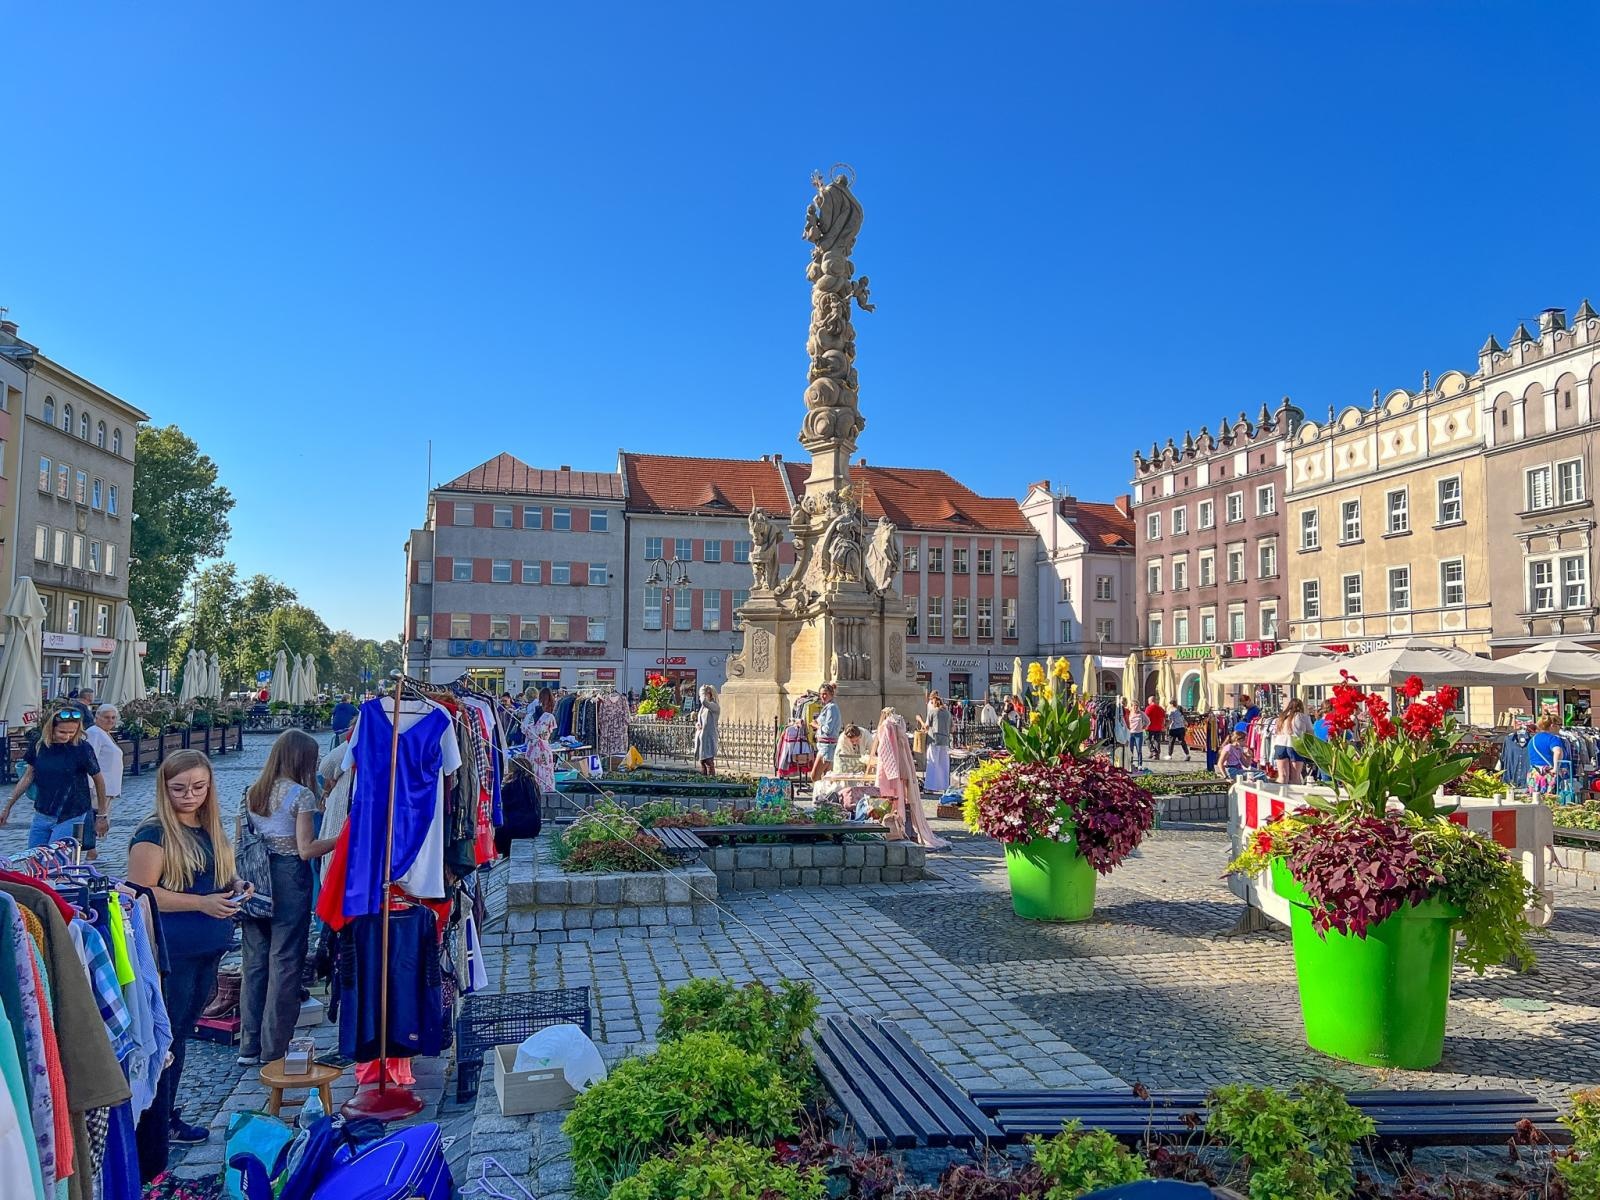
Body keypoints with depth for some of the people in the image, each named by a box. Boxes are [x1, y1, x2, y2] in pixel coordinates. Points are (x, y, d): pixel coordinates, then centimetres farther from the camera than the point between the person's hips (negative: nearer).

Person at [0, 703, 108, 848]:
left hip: (70, 819, -5)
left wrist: (101, 815, 3)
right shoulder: (39, 745, 0)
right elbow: (28, 776, 12)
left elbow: (98, 780, -3)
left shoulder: (82, 749, -13)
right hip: (41, 816, 5)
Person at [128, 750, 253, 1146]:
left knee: (182, 1032, 17)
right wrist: (201, 902, -25)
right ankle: (155, 1122, 18)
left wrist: (235, 887, 2)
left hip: (208, 949, 7)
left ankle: (168, 1113, 30)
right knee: (165, 1036, 3)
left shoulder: (210, 829, 9)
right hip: (170, 952, -7)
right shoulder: (154, 834, -13)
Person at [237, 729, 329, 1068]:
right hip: (289, 879, -7)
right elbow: (306, 850, -14)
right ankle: (274, 1050, 10)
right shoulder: (301, 795, -11)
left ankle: (249, 1046, 22)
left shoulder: (252, 792, 8)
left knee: (255, 961, 14)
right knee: (285, 963, 3)